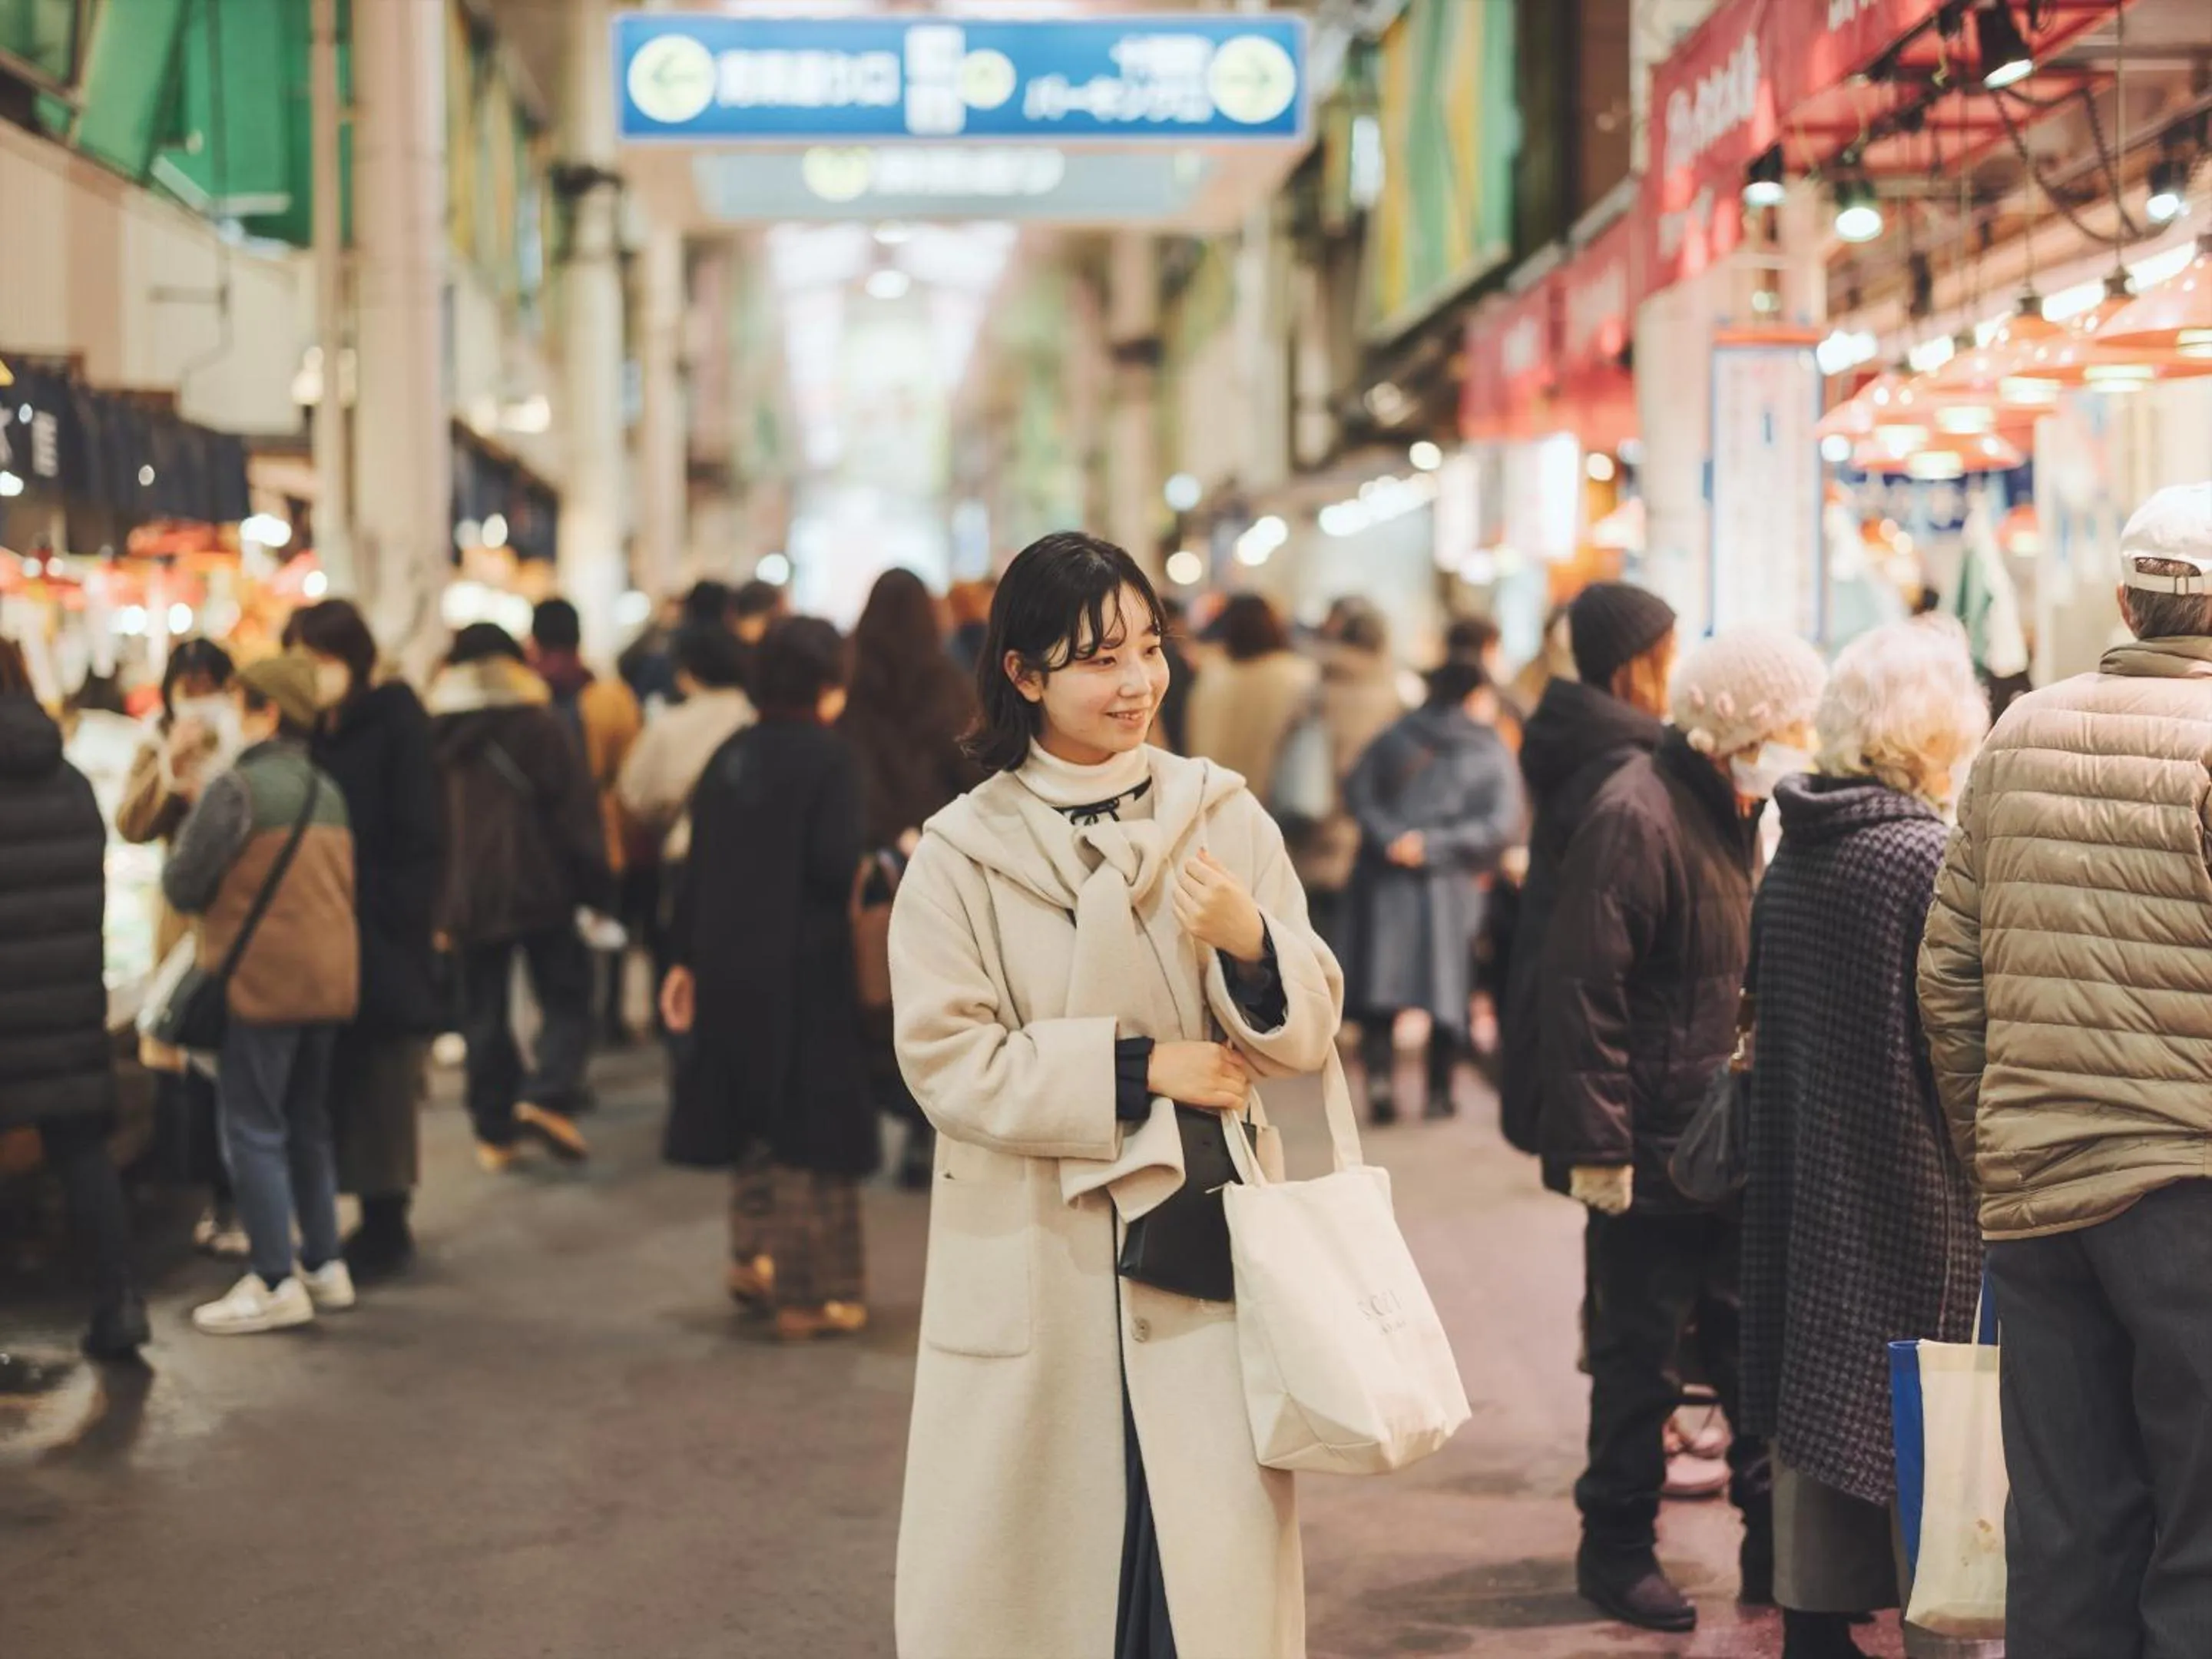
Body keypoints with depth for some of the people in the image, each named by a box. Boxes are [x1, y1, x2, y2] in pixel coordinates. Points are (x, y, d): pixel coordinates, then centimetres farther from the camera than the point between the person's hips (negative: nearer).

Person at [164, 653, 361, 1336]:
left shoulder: (237, 788, -13)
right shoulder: (328, 792, 10)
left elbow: (181, 885, -11)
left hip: (260, 980, -7)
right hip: (331, 978, 8)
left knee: (253, 1131, -1)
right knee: (308, 1126, 17)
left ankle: (276, 1284, -2)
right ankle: (324, 1266, 21)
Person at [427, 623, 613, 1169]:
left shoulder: (433, 738, 7)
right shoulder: (541, 726, -3)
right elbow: (577, 812, -5)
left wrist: (434, 901, 16)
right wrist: (596, 888, 1)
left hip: (465, 899, 3)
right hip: (540, 891, -3)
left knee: (483, 1013, 10)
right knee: (565, 999, 5)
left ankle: (494, 1131, 10)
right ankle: (548, 1097, -16)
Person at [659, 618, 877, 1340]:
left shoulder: (730, 756, 8)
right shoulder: (829, 756, -11)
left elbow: (700, 866, 9)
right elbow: (836, 866, -19)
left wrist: (686, 958, 14)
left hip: (731, 964, 6)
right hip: (805, 968, -6)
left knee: (759, 1115, 21)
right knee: (812, 1120, 2)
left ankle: (755, 1260, 28)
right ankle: (809, 1294, 6)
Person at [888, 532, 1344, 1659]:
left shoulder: (1227, 819, 3)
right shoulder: (963, 853, -2)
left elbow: (1310, 1032, 3)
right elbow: (948, 1060, -9)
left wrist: (1249, 942, -17)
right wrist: (1137, 1071, -13)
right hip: (1033, 1272, -1)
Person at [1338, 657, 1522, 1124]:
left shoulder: (1396, 738, 7)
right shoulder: (1493, 753, 1)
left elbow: (1357, 791, -4)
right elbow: (1502, 823, -9)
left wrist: (1390, 837, -11)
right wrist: (1436, 845, -9)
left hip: (1385, 877, 1)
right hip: (1452, 887, -1)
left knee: (1380, 983, 4)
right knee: (1450, 987, 11)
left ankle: (1379, 1073, -14)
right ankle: (1439, 1091, 13)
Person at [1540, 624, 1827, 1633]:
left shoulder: (1736, 812, 13)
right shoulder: (1638, 818, -18)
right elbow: (1584, 993, -21)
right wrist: (1598, 1147, -22)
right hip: (1656, 1153, -8)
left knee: (1756, 1353, 12)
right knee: (1640, 1361, 3)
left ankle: (1776, 1547, 21)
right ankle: (1617, 1551, 17)